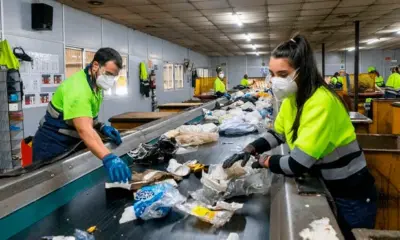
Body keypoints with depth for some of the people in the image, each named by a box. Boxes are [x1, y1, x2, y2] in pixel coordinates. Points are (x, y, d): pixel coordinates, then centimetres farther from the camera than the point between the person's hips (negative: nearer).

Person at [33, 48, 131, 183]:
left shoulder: (94, 84, 2)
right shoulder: (78, 88, -29)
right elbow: (84, 130, -42)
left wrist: (101, 127, -6)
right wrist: (108, 158, -55)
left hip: (71, 145, 9)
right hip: (52, 147, -9)